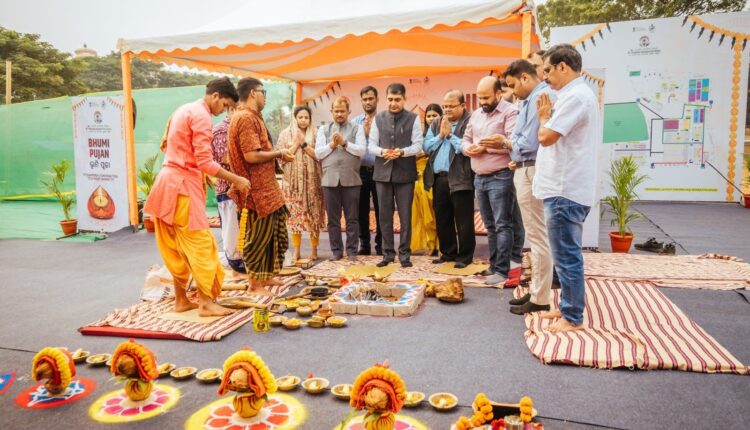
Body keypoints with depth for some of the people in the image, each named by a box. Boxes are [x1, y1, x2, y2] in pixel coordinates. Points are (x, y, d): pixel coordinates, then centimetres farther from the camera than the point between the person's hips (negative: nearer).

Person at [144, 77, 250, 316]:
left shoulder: (183, 110, 18)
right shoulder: (201, 115, -12)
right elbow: (205, 162, -19)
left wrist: (205, 178, 20)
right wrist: (236, 180, -12)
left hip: (169, 180, 10)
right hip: (183, 184, -10)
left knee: (176, 247, 11)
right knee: (200, 243, -6)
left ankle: (181, 300, 18)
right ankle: (206, 302, -2)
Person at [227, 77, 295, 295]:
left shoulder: (251, 117, 17)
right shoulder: (246, 118, -16)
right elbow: (251, 156, -23)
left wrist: (277, 154, 8)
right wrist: (279, 153, -12)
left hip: (266, 187, 10)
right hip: (257, 189, -10)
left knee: (271, 233, 17)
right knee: (258, 236, -1)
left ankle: (264, 277, 28)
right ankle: (254, 284, 10)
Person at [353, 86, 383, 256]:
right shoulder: (355, 121, 9)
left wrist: (372, 130, -10)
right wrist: (364, 132, -7)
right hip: (361, 170, 3)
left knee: (380, 210, 3)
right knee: (362, 210, 9)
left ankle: (380, 245, 14)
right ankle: (364, 244, 20)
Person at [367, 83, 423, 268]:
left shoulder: (413, 119, 0)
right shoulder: (378, 119, 8)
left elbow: (418, 145, -4)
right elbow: (371, 145, 7)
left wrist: (402, 152, -22)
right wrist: (381, 151, -14)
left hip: (405, 173, -3)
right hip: (383, 172, 3)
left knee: (405, 216, 2)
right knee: (384, 215, 7)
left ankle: (404, 254, 13)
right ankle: (388, 253, 18)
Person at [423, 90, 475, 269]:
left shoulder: (470, 122, -6)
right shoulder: (436, 123, 15)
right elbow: (426, 147, 7)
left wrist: (450, 134, -12)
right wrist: (440, 135, -6)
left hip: (460, 179, -6)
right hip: (438, 178, 7)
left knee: (463, 221, 1)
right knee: (442, 219, 14)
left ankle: (464, 256, 12)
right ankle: (447, 252, 27)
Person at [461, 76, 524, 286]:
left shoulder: (510, 112, -8)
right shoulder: (476, 115, 16)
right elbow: (465, 139, 21)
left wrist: (493, 145, -24)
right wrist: (469, 148, -1)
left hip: (501, 177, -7)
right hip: (479, 178, 8)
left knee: (502, 225, -6)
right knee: (490, 225, 13)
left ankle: (502, 270, -2)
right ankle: (494, 265, 21)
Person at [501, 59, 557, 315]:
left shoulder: (540, 97, -15)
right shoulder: (531, 99, 17)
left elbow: (530, 143, -21)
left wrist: (508, 143, -3)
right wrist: (517, 158, 2)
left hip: (531, 173, -11)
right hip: (525, 170, 11)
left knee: (538, 236, -4)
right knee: (535, 236, 15)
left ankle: (540, 299, 5)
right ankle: (537, 290, 26)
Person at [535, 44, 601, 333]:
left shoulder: (576, 96, -15)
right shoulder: (577, 94, 19)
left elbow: (546, 137, -19)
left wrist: (544, 117, -1)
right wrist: (547, 116, 8)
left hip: (565, 191, -11)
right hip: (565, 187, 11)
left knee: (567, 255, -2)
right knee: (566, 253, 17)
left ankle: (572, 317, 8)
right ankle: (567, 306, 29)